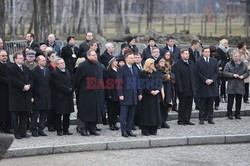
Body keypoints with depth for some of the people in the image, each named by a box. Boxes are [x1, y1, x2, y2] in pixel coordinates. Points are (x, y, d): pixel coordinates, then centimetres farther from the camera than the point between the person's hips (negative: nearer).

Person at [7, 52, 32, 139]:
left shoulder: (26, 68, 18)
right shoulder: (10, 69, -3)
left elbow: (31, 79, 12)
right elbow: (13, 80, -14)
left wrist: (28, 85, -8)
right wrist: (23, 86, -17)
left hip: (26, 95, 6)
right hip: (16, 95, -6)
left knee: (25, 114, 7)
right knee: (15, 115, -1)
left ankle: (23, 132, 14)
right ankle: (17, 133, 4)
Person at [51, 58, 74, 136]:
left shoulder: (67, 71, 15)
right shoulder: (54, 73, -8)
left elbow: (72, 82, 16)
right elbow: (58, 85, -15)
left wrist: (71, 89, -3)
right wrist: (68, 89, -13)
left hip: (68, 96, 7)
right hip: (59, 97, -7)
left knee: (67, 114, 7)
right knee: (59, 114, -1)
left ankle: (66, 130, 13)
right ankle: (59, 130, 4)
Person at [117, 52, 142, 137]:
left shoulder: (135, 69, 16)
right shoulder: (121, 70, -4)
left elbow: (137, 81, 17)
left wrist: (139, 93, 11)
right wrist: (120, 94, -15)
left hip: (133, 95, 6)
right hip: (125, 95, -6)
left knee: (131, 115, 7)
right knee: (124, 114, -2)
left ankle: (129, 130, 12)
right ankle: (124, 131, 2)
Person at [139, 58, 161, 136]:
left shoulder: (155, 73, 14)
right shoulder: (143, 73, -5)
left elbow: (160, 82, 9)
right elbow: (143, 85, -12)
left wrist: (157, 90, -8)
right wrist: (151, 91, -17)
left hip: (155, 95, 6)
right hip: (147, 96, -6)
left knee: (155, 111, 5)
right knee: (147, 112, -6)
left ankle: (153, 130, 10)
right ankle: (145, 130, -2)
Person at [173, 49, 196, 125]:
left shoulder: (191, 63, 13)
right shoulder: (177, 64, -8)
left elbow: (194, 75, 15)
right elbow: (177, 78, -12)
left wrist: (195, 86, 9)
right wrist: (180, 89, -16)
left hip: (191, 89, 6)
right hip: (183, 90, -6)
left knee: (189, 105, 8)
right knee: (182, 105, 3)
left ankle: (187, 120, 15)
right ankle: (181, 120, 10)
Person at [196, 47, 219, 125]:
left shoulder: (214, 61, 10)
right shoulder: (198, 62, 1)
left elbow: (217, 72, 6)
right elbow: (198, 73, -4)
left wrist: (212, 80, -9)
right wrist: (205, 80, -13)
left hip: (212, 84, 3)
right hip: (202, 85, -2)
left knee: (211, 103, 5)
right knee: (202, 103, 1)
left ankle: (210, 118, 9)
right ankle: (202, 118, 5)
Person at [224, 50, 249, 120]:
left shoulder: (243, 65, 8)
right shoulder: (228, 64, 0)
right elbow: (225, 72, -6)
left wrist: (243, 76, -8)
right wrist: (233, 75, -17)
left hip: (240, 86, 2)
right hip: (231, 86, -2)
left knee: (239, 101, 7)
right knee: (230, 101, 0)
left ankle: (237, 114, 15)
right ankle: (229, 114, 8)